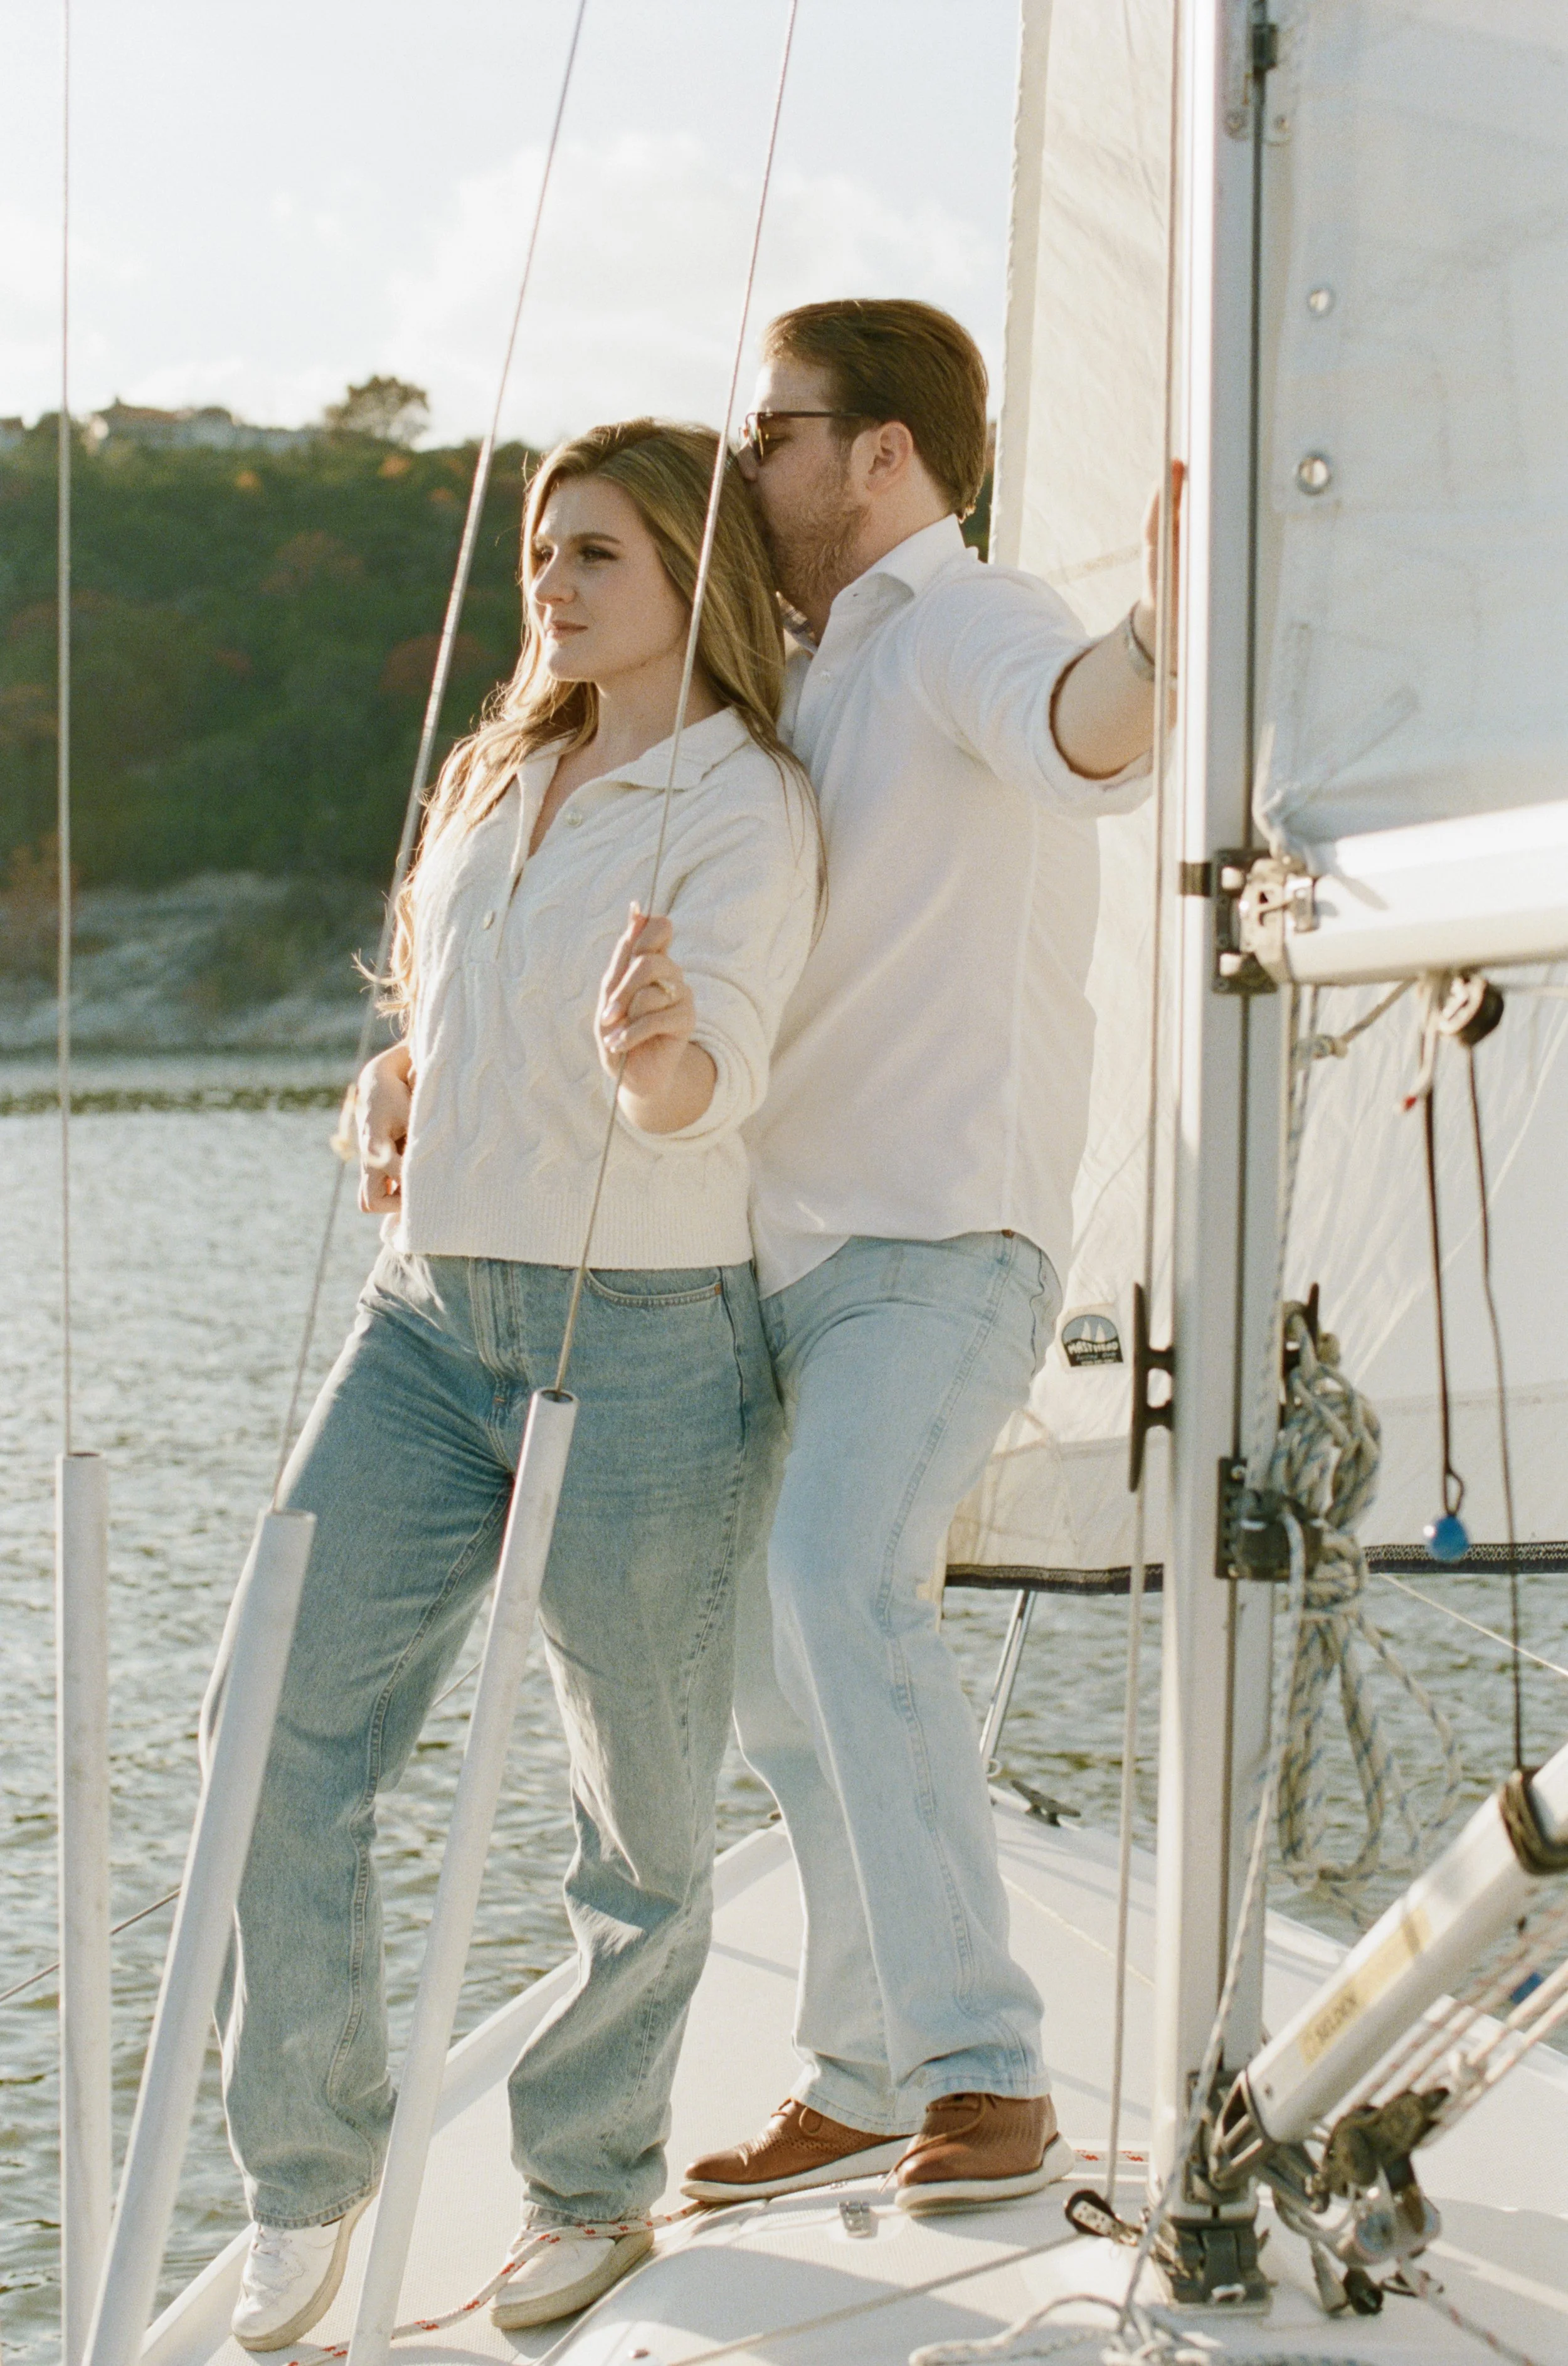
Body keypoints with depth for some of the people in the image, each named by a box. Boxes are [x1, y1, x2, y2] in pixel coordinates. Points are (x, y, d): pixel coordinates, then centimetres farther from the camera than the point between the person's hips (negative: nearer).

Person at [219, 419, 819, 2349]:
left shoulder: (746, 808, -7)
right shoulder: (495, 777, 14)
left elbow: (718, 1076, -23)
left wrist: (663, 1049, -46)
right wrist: (393, 1088, 8)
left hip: (644, 1339, -6)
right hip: (429, 1310, 6)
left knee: (642, 1807, 5)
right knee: (289, 1725, -2)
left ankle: (594, 2180, 25)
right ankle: (308, 2178, 13)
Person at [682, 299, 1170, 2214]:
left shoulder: (966, 627, -7)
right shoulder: (802, 685, 21)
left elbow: (1080, 732, -31)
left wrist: (1159, 642, -56)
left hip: (941, 1240, -9)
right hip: (781, 1256, 9)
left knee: (839, 1589, -30)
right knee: (788, 1693, 13)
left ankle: (987, 2076, -28)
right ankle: (860, 2082, 25)